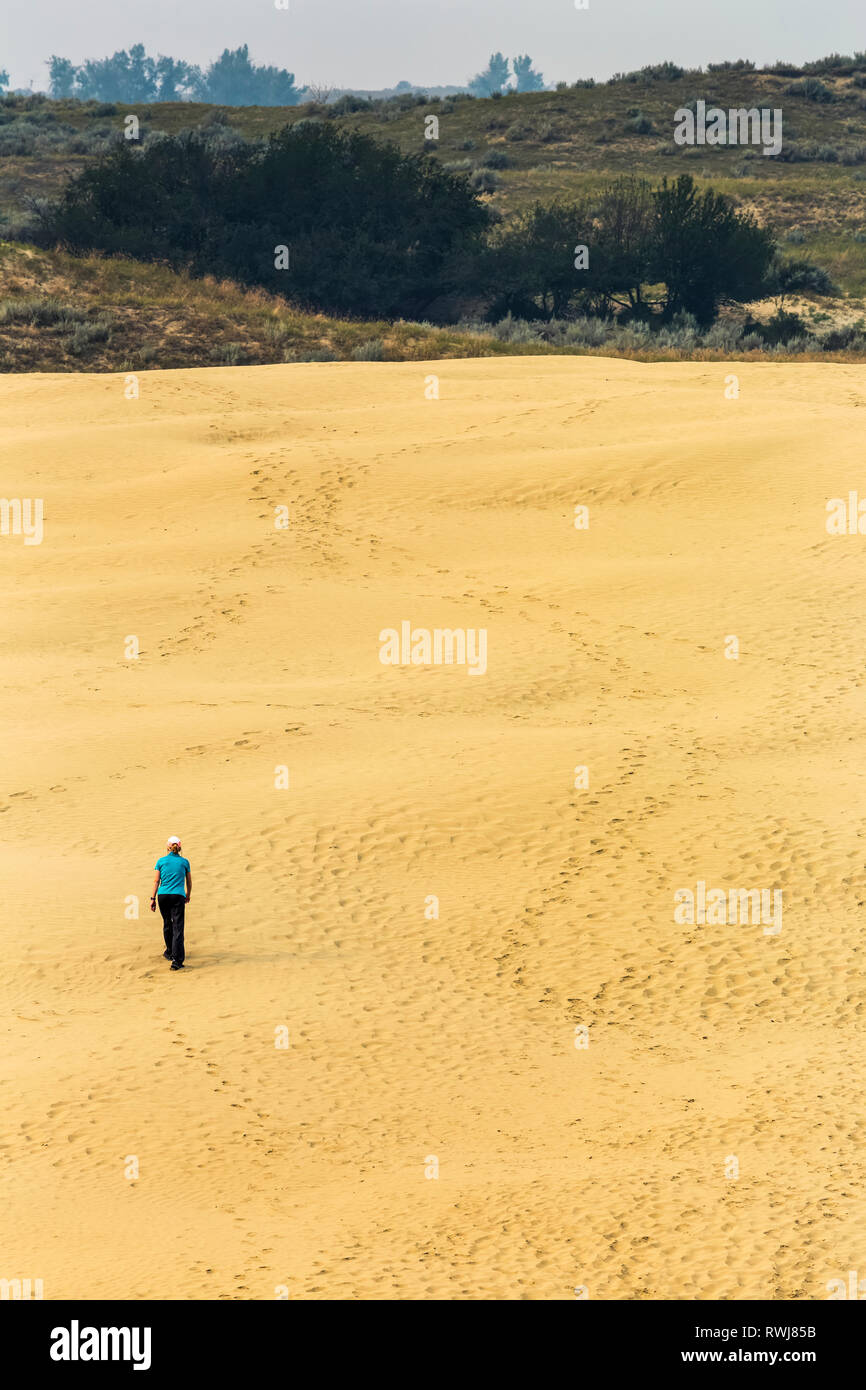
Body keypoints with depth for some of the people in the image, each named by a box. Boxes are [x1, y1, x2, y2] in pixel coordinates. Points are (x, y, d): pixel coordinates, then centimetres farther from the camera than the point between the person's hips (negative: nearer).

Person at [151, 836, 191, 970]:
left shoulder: (161, 861, 2)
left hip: (163, 895, 1)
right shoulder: (184, 862, 3)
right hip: (178, 896, -1)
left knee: (167, 924, 21)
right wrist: (188, 896, 28)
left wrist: (152, 898, 4)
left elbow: (156, 881, 0)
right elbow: (189, 882, 12)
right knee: (177, 927, -5)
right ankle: (177, 960, -14)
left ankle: (169, 952, 37)